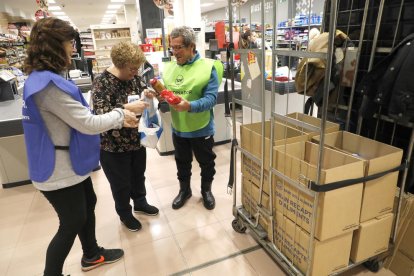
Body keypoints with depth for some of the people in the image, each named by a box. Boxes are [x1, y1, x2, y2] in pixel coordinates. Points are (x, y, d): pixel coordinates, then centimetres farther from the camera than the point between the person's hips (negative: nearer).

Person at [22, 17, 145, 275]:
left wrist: (119, 120, 6)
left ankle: (92, 255, 44)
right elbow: (88, 124, -26)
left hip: (70, 163, 10)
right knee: (72, 223, 7)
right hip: (60, 169, -10)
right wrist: (121, 114, -10)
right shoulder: (48, 84, -26)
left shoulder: (47, 79, 8)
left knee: (88, 205, 23)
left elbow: (79, 117, 10)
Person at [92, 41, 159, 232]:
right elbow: (101, 114, -29)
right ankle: (125, 214, 37)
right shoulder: (102, 83, -20)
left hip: (136, 140, 6)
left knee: (138, 175, 24)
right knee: (121, 184, 13)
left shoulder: (134, 77, -1)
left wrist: (148, 94, -10)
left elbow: (144, 89, 14)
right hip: (114, 146, -6)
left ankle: (140, 203, 48)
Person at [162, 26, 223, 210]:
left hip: (201, 128, -4)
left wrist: (190, 106, -40)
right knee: (182, 162, 22)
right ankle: (184, 190, 45)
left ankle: (206, 190, 42)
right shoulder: (169, 68, 1)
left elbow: (211, 98, -23)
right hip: (178, 128, 4)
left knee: (206, 162, 17)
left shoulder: (208, 67, -14)